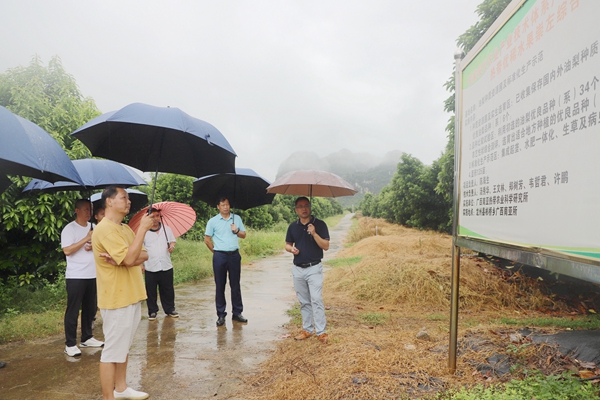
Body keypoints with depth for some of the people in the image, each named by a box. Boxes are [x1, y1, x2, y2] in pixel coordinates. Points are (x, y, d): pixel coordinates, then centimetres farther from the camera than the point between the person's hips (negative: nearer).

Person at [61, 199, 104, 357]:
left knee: (90, 309, 13)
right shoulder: (69, 229, -8)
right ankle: (70, 344, 10)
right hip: (75, 276, -6)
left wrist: (94, 246, -8)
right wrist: (86, 239, -19)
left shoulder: (94, 227, 11)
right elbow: (67, 250, -17)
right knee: (73, 310, 1)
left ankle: (87, 338, 27)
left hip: (93, 275, 6)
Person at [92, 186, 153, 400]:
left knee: (124, 346, 19)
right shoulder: (105, 229, -17)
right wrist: (143, 228, -21)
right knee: (112, 350, 1)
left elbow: (143, 255, 5)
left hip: (131, 296, 9)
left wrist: (123, 260, -15)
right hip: (116, 299, -9)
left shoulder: (125, 228, 13)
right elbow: (130, 258, -27)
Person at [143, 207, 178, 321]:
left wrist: (172, 245, -7)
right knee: (151, 291, 6)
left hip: (166, 266, 2)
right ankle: (152, 311, 21)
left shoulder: (167, 229, 6)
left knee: (168, 290, 9)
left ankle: (170, 309, 22)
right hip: (150, 267, -2)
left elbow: (172, 241, 16)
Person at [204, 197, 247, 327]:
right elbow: (207, 239, 4)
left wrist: (236, 231, -6)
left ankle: (237, 313, 18)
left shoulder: (237, 218, 8)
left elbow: (243, 235, 12)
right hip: (220, 256, -2)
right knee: (220, 286, 4)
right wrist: (215, 251, 1)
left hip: (234, 255, 2)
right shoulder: (213, 221, 1)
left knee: (235, 285, 8)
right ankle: (221, 315, 12)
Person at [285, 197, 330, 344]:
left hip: (314, 268, -4)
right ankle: (307, 329, 23)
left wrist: (314, 233, -23)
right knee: (304, 302, 12)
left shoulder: (319, 224, -5)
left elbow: (326, 246, -9)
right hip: (298, 269, 4)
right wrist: (291, 249, -7)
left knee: (316, 300, -9)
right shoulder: (293, 226, 7)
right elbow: (287, 244, 16)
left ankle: (321, 332, -2)